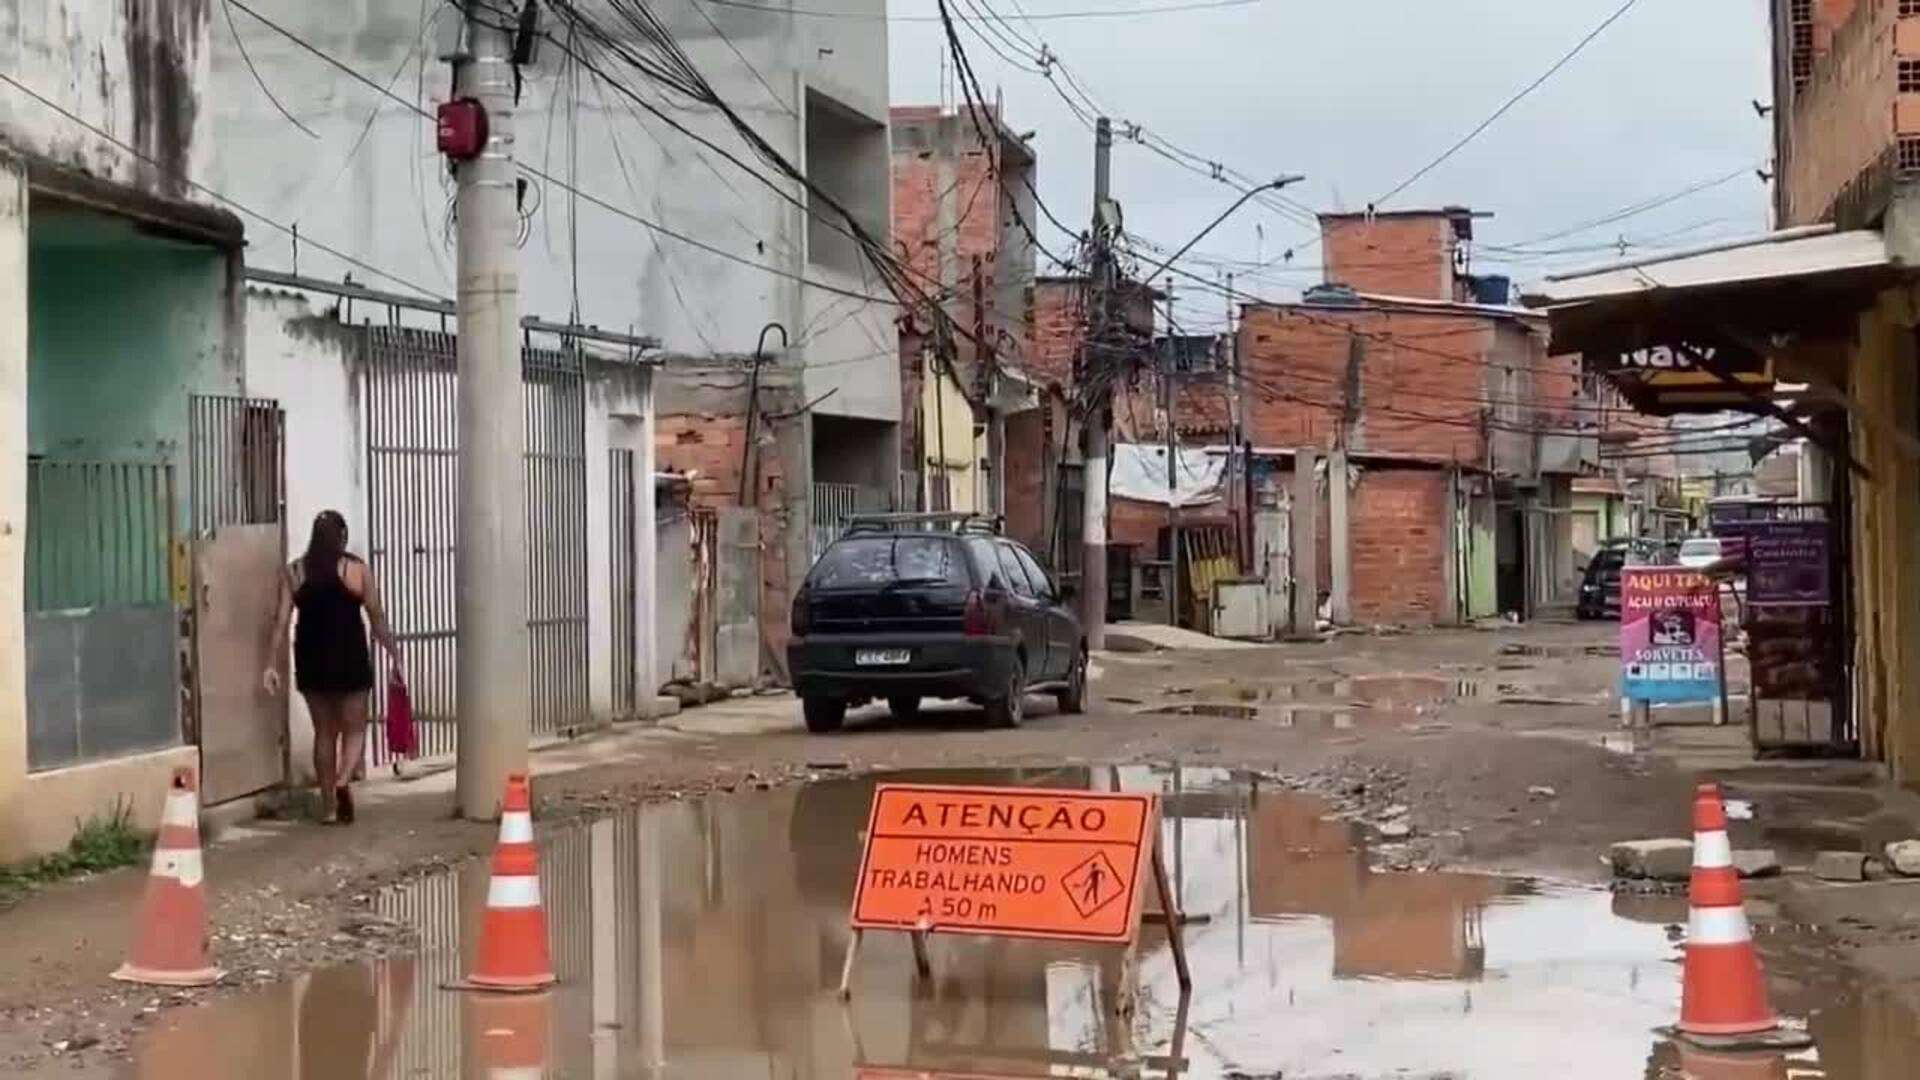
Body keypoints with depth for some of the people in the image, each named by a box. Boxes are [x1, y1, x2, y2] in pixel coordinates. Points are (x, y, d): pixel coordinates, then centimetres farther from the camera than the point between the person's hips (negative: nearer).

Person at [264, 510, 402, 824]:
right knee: (354, 728, 8)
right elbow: (378, 619, -1)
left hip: (311, 659, 2)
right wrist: (395, 656, 6)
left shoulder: (293, 572, 3)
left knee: (324, 731, 13)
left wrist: (272, 664, -1)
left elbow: (281, 620, -2)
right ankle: (343, 781, -19)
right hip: (350, 658, -2)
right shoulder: (357, 570, -2)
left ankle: (328, 806, 16)